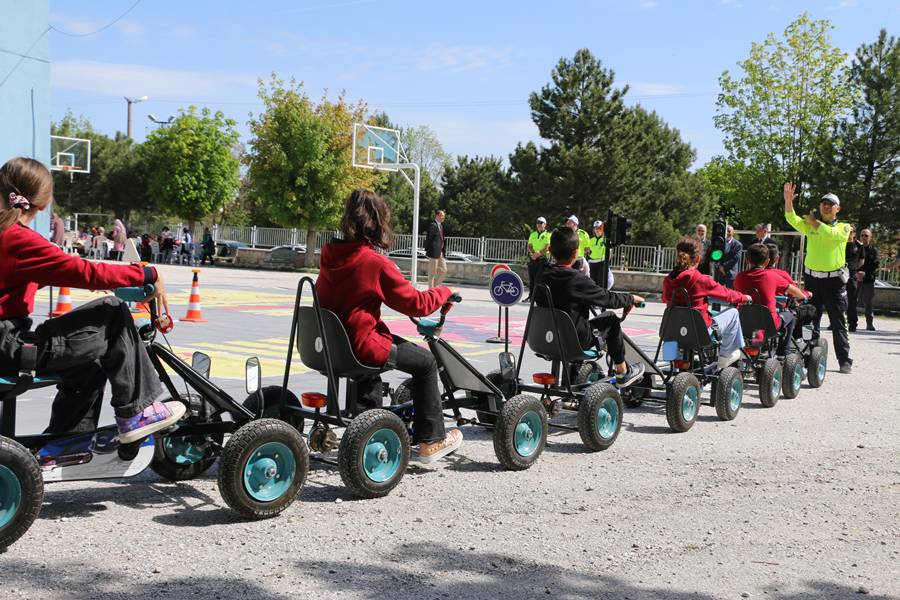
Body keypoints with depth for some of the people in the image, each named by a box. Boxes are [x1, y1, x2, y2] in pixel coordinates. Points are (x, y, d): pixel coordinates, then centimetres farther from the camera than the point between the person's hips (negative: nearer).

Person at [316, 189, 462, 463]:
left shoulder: (330, 256, 4)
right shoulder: (376, 262, -17)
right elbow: (416, 303, -13)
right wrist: (444, 292, 6)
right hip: (361, 346, -8)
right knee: (425, 361, 9)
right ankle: (431, 440, 15)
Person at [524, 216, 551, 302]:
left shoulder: (548, 235, 1)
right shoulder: (533, 234, 16)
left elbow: (547, 247, -10)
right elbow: (529, 246, 8)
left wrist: (539, 253, -20)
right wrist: (533, 253, -12)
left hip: (542, 259, -5)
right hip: (532, 259, 5)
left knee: (538, 278, -9)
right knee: (531, 279, 6)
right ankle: (530, 296, 12)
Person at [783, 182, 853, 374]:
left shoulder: (844, 227, 2)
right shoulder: (810, 225, 9)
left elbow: (833, 234, -20)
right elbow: (792, 219, -7)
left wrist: (815, 222, -12)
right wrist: (788, 200, -21)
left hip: (834, 280, -2)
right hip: (812, 278, 2)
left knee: (838, 322, 2)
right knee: (811, 320, 5)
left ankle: (845, 361, 7)